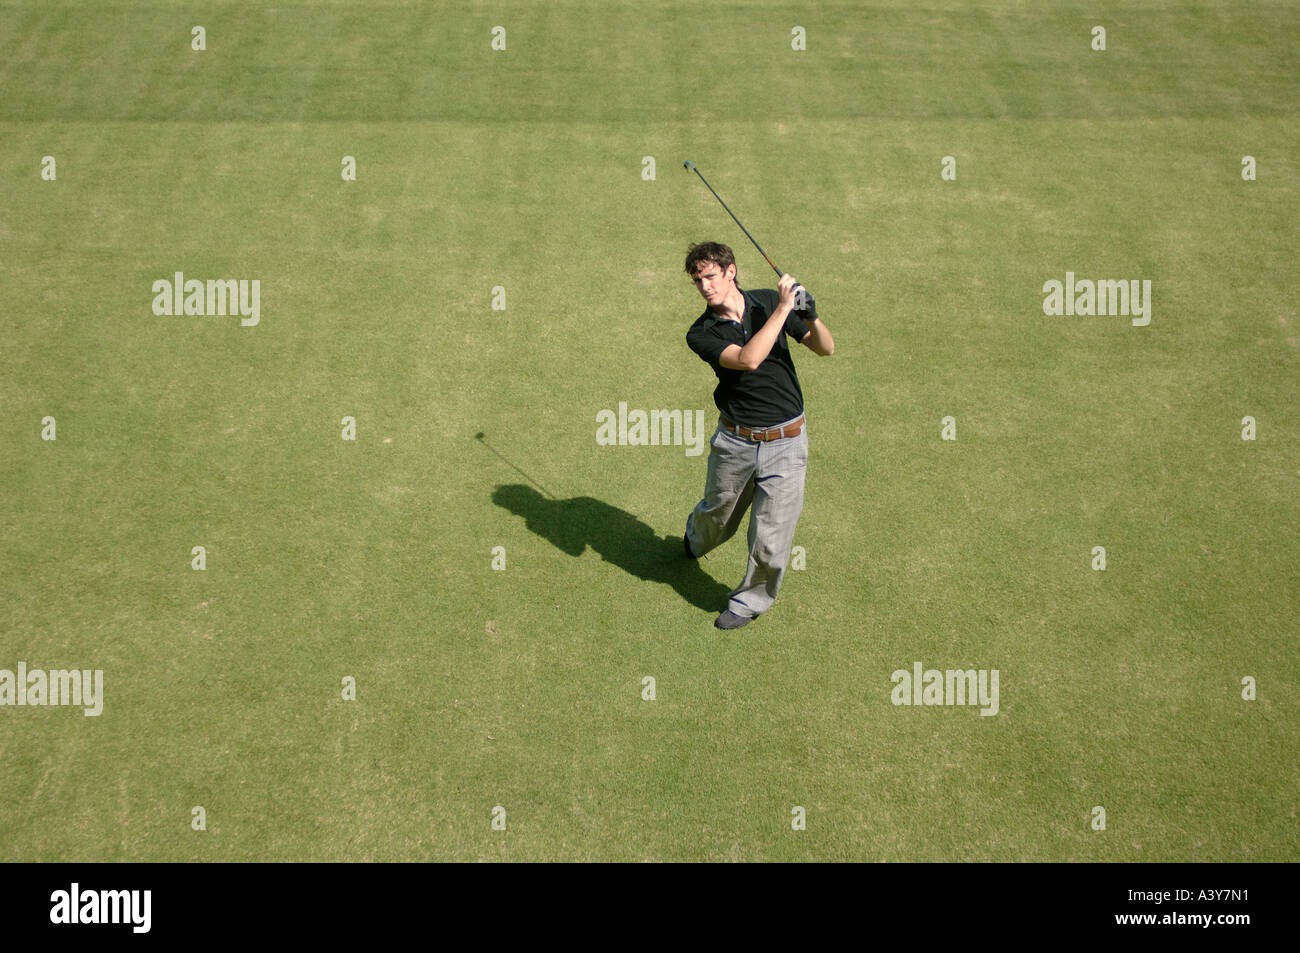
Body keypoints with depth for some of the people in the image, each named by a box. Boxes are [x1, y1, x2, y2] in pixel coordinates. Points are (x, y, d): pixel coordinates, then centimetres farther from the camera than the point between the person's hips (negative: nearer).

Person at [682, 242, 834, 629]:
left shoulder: (769, 301, -2)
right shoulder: (701, 334, -9)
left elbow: (825, 349, 2)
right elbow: (747, 360, -27)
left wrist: (812, 317, -19)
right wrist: (782, 310, -27)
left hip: (785, 442, 0)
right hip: (734, 441, 0)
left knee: (771, 539, 3)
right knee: (717, 513, 22)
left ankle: (751, 600, 29)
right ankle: (696, 539, 59)